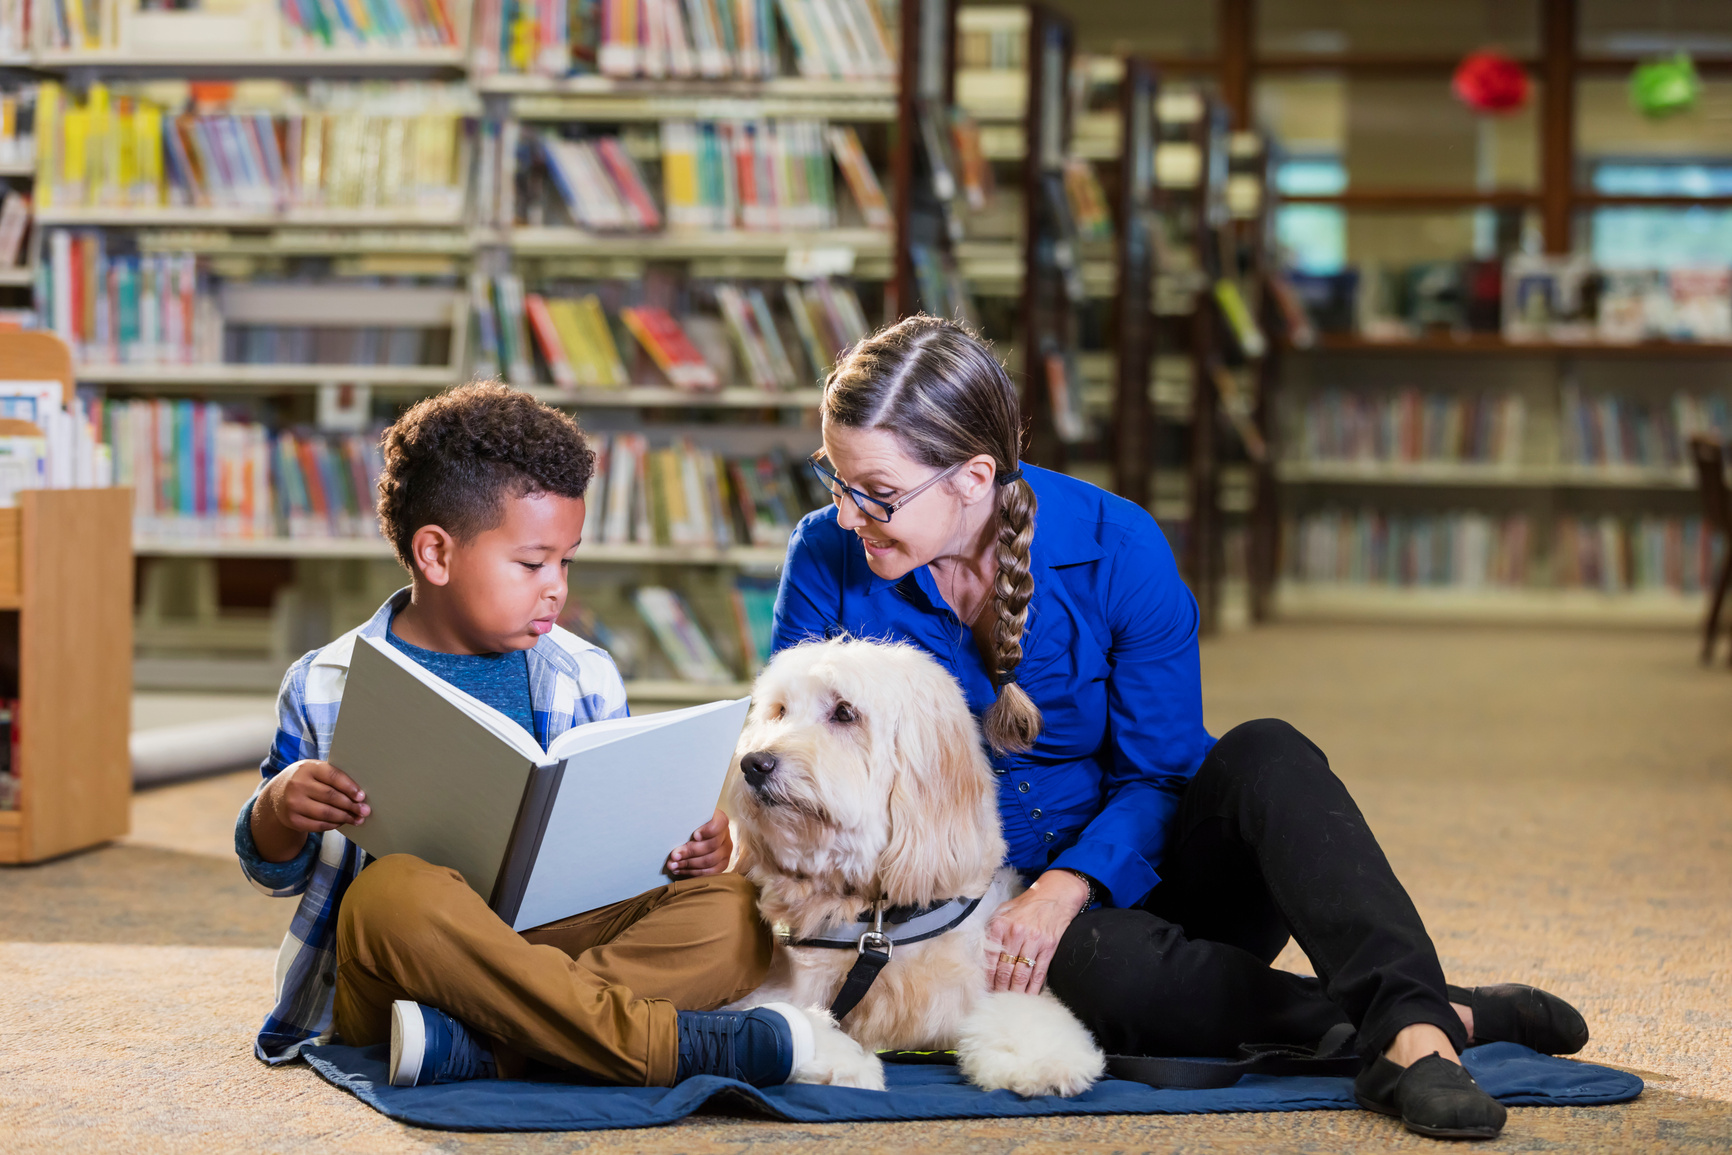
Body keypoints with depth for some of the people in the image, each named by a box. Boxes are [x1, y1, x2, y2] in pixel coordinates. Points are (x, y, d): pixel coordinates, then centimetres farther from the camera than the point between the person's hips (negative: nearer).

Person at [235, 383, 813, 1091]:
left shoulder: (587, 681, 12)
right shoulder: (326, 687, 4)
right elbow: (278, 874, 10)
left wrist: (693, 844, -6)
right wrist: (280, 808, -14)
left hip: (558, 939, 3)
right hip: (383, 974, -3)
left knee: (727, 913, -21)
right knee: (394, 889, -38)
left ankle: (475, 1046, -36)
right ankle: (677, 1045, -35)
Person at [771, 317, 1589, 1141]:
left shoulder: (1114, 548, -13)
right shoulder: (827, 560, -9)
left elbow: (1162, 775, -9)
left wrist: (1065, 888, -26)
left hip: (1131, 877, 1)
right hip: (981, 909, -1)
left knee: (1264, 756, -31)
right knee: (1105, 964, -38)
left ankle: (1411, 1029, -47)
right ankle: (1457, 1015, -31)